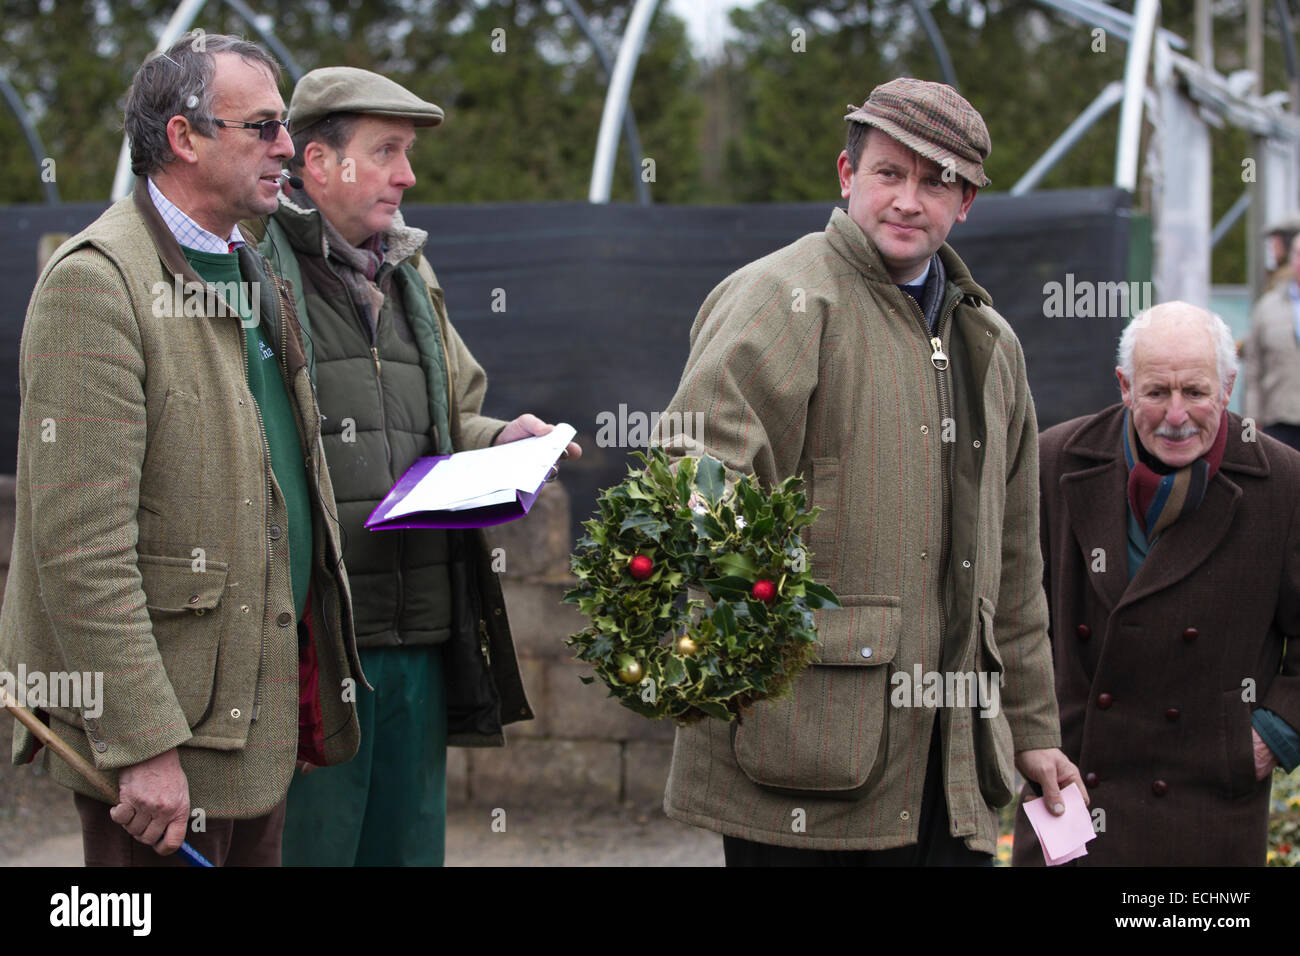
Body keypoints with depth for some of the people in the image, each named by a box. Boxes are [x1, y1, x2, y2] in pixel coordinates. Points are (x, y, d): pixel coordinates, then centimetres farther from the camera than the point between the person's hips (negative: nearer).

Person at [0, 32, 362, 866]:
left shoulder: (253, 278, 15)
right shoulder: (96, 282, -15)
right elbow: (81, 544, -21)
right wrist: (145, 745, -23)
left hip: (263, 711, 9)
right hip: (167, 737, -9)